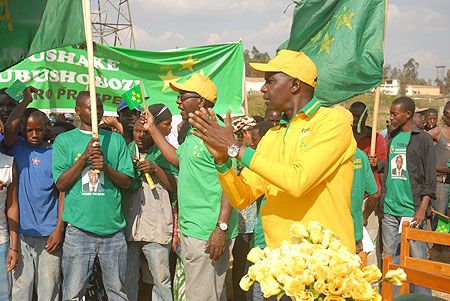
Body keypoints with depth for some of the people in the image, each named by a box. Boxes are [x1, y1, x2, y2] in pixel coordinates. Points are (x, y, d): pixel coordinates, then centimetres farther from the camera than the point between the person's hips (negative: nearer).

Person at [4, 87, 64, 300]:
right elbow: (9, 128, -15)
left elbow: (62, 192, 3)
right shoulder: (17, 148, 7)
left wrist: (59, 229, -3)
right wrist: (26, 100, -5)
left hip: (49, 234, 0)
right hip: (20, 232, 0)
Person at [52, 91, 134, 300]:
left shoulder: (116, 140, 11)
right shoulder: (64, 140, 7)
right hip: (79, 229, -2)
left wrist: (106, 167, -11)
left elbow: (127, 181, 7)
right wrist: (85, 156, -11)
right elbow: (61, 183, -1)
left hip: (113, 228, 2)